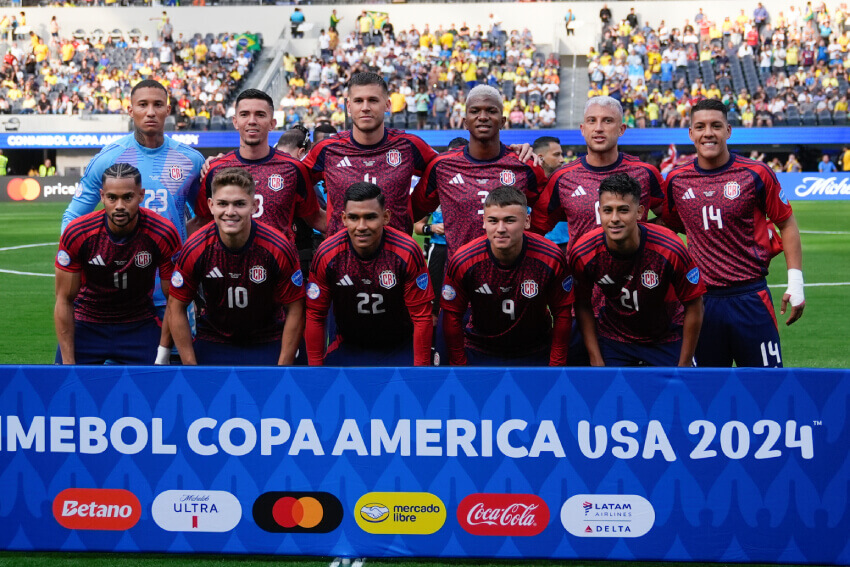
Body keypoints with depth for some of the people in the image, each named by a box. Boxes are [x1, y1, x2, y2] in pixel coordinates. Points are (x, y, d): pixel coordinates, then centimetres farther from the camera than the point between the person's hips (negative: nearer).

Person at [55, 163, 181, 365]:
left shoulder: (164, 234, -19)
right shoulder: (77, 233, -18)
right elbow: (64, 301, -9)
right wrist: (68, 362, -11)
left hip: (140, 325, 0)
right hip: (85, 324, 0)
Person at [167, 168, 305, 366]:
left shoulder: (278, 249, -19)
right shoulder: (195, 249, -15)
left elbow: (295, 310, -10)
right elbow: (176, 308, -5)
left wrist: (283, 366, -11)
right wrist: (190, 365, -7)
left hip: (268, 345, -1)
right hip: (212, 342, 1)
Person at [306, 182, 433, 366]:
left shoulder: (407, 252, -18)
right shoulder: (326, 255, -14)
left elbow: (422, 316, -12)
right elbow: (315, 316, -4)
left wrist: (421, 365, -13)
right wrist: (315, 365, -5)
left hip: (400, 349, -1)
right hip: (348, 348, 2)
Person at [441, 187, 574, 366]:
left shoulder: (551, 259, -20)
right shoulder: (463, 262, -20)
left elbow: (562, 313, -8)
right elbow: (452, 316, -8)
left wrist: (556, 364, -7)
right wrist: (459, 364, -6)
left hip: (535, 354, 0)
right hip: (480, 354, 0)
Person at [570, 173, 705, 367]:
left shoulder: (670, 250, -28)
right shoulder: (583, 254, -22)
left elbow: (693, 305, -15)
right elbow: (583, 305, -5)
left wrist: (684, 364, -11)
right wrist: (596, 361, -6)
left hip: (667, 339, -1)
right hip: (612, 336, 1)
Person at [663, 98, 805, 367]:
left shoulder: (755, 174, -3)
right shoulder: (676, 179, 5)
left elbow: (787, 224, 5)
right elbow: (667, 227, 20)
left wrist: (795, 282, -2)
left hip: (750, 297, -2)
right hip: (701, 300, 2)